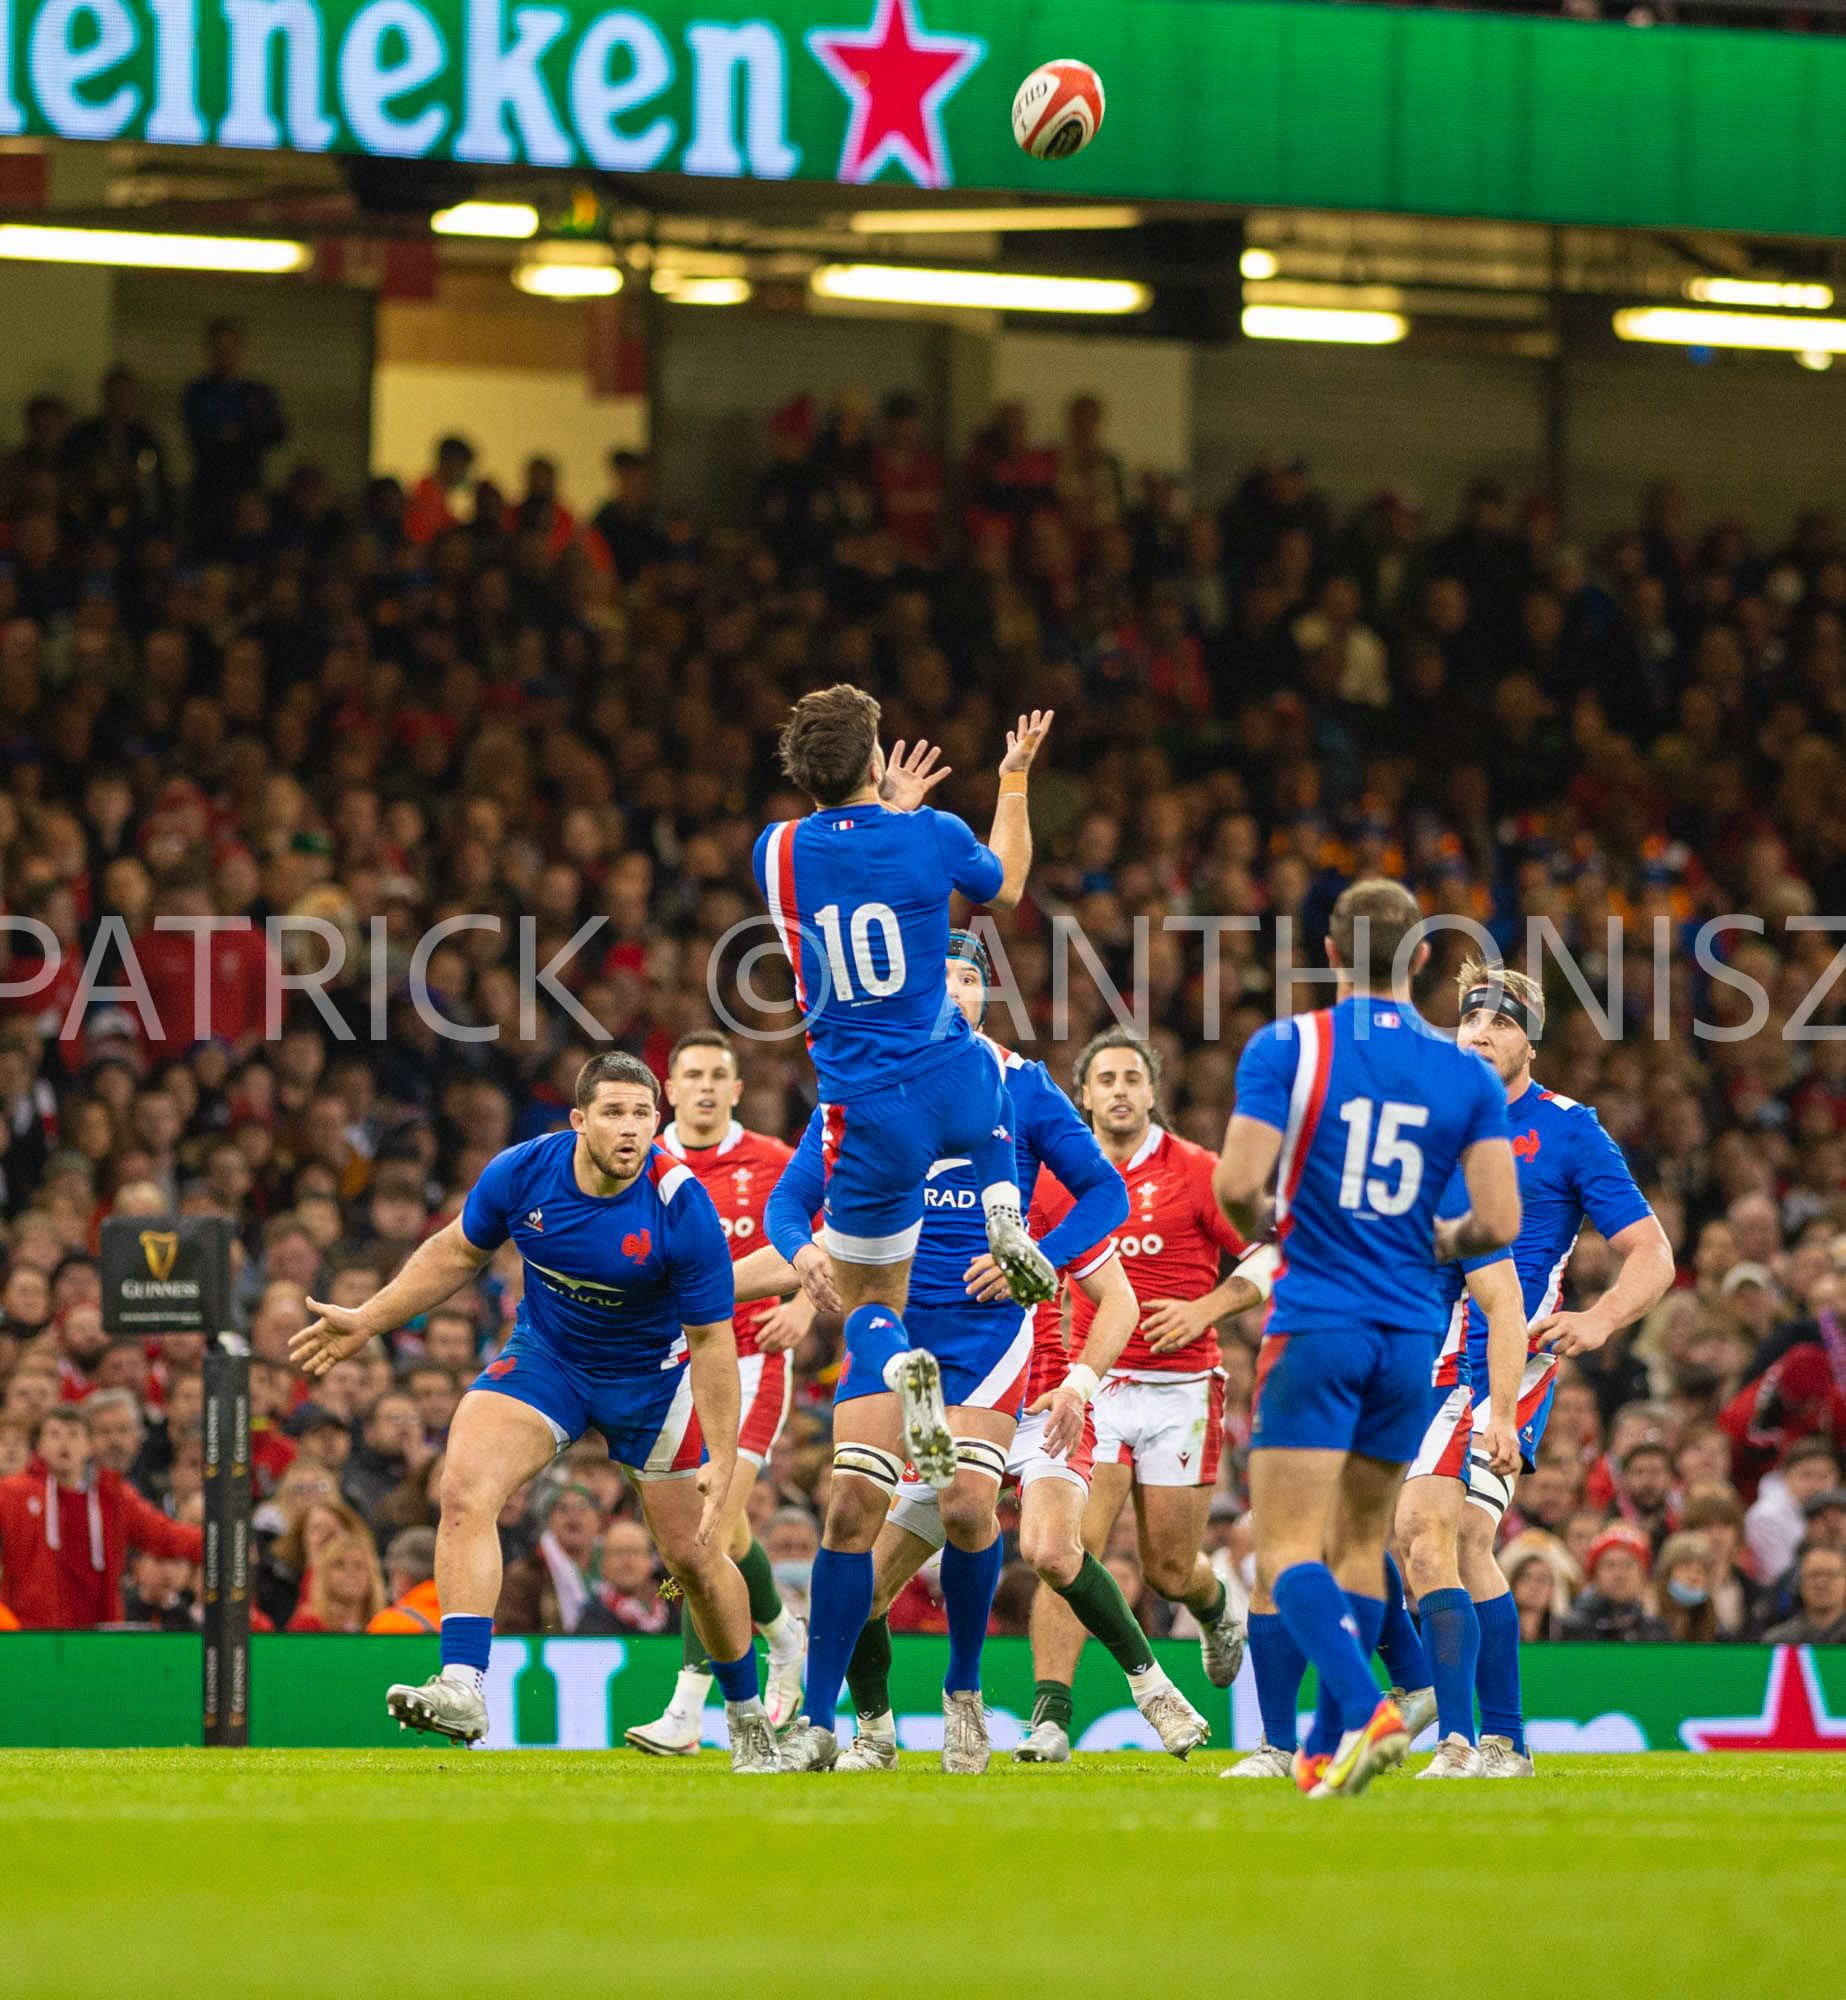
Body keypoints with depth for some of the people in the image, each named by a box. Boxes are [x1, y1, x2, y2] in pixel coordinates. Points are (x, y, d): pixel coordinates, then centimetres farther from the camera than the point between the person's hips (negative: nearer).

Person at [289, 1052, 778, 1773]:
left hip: (651, 1375, -2)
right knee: (464, 1491, -22)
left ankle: (748, 1718, 28)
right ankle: (462, 1689, -27)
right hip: (545, 1355, 2)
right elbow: (457, 1251, 3)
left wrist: (722, 1458, -20)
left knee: (693, 1556, 4)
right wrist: (368, 1320, 4)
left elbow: (712, 1339, -17)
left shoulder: (683, 1209, -27)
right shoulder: (523, 1171, -18)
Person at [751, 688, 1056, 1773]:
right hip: (953, 1086, 0)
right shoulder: (931, 836, -7)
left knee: (868, 1306, 16)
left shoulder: (780, 852, -3)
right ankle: (1007, 1215, 18)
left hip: (871, 1117, 0)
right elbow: (1005, 885, 16)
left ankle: (900, 1365, -18)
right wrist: (1016, 779, 30)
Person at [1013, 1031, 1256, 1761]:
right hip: (1093, 1387, 2)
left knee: (1170, 1571, 5)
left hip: (1179, 1390, -2)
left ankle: (1218, 1607, 42)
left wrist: (1205, 1308, -12)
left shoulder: (1194, 1172, -3)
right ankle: (1050, 1716, -18)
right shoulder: (1058, 1175, 5)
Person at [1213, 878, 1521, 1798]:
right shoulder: (1467, 1074, 3)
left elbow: (1237, 1182, -13)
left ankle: (1363, 1709, -29)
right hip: (1411, 1335, 4)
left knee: (1287, 1552, -7)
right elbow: (1499, 1222, -3)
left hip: (1316, 1324, -4)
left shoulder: (1286, 1047, -5)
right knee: (1361, 1542, 16)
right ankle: (1327, 1750, 18)